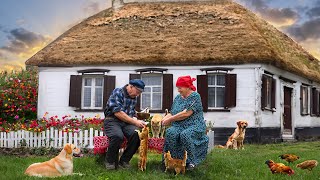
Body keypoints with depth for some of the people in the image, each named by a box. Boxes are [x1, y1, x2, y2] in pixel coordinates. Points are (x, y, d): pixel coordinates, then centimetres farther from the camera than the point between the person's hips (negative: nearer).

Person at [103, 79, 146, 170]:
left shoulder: (134, 97, 13)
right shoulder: (117, 92, -10)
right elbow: (117, 112, -19)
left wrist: (137, 123, 4)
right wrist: (135, 122, -19)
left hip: (126, 123, 6)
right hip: (112, 121, -6)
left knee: (138, 135, -26)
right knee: (118, 136, -37)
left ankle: (124, 161, -8)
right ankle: (110, 161, -11)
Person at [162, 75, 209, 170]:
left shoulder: (195, 96, -6)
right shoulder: (177, 98, 18)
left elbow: (186, 113, -16)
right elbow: (171, 113, 18)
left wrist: (170, 119, -11)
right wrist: (162, 120, -2)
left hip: (194, 126, -5)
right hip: (179, 126, 5)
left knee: (185, 134, -38)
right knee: (170, 132, -29)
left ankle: (191, 161, -22)